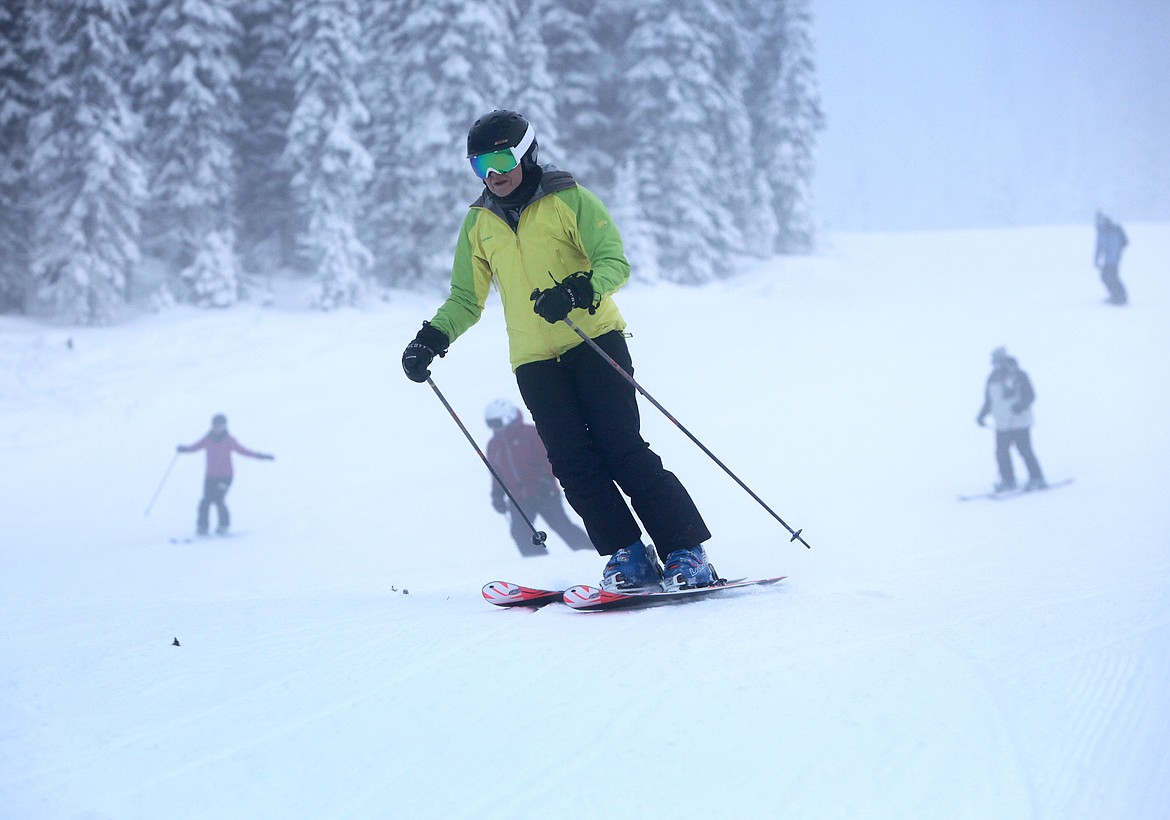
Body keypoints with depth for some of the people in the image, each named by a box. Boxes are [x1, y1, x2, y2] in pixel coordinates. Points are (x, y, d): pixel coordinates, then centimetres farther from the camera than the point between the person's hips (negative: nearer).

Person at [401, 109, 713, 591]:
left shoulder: (569, 200, -3)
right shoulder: (478, 225, 11)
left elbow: (615, 263, -10)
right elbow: (466, 300, 18)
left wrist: (576, 290, -30)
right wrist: (433, 338, 1)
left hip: (593, 340, -4)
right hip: (533, 359, 4)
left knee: (621, 449, -13)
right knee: (573, 463, -8)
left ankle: (687, 553, -8)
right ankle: (628, 557, -2)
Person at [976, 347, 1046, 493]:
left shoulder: (1019, 375, -6)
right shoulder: (993, 379, 10)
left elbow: (1030, 395, -9)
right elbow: (988, 401, 18)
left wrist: (1021, 406, -27)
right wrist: (981, 416, 7)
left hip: (1020, 421, -5)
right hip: (1002, 424, 5)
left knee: (1025, 450, -8)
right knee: (1001, 452, 0)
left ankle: (1036, 479, 1)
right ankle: (1008, 481, 10)